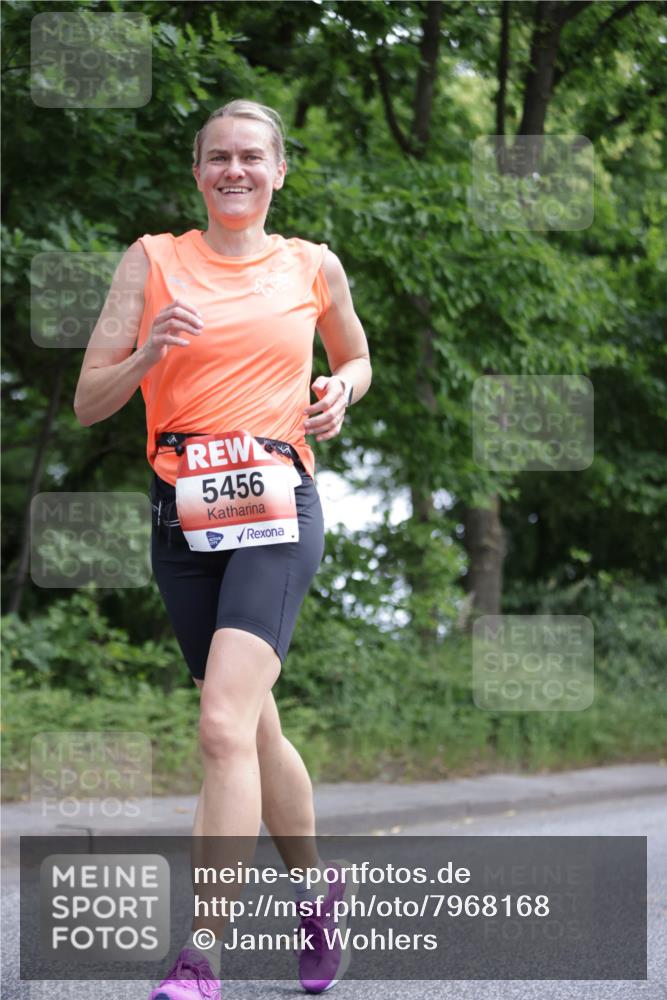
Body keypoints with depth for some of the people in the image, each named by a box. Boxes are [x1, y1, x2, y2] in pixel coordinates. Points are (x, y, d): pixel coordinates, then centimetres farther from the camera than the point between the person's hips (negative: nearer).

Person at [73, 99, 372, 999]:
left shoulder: (314, 267, 8)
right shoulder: (152, 261, 7)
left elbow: (355, 359, 27)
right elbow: (89, 402, 5)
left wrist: (339, 392, 4)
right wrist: (148, 355, -14)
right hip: (183, 511, 3)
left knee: (224, 725, -20)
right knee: (253, 727, 13)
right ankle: (320, 888, 37)